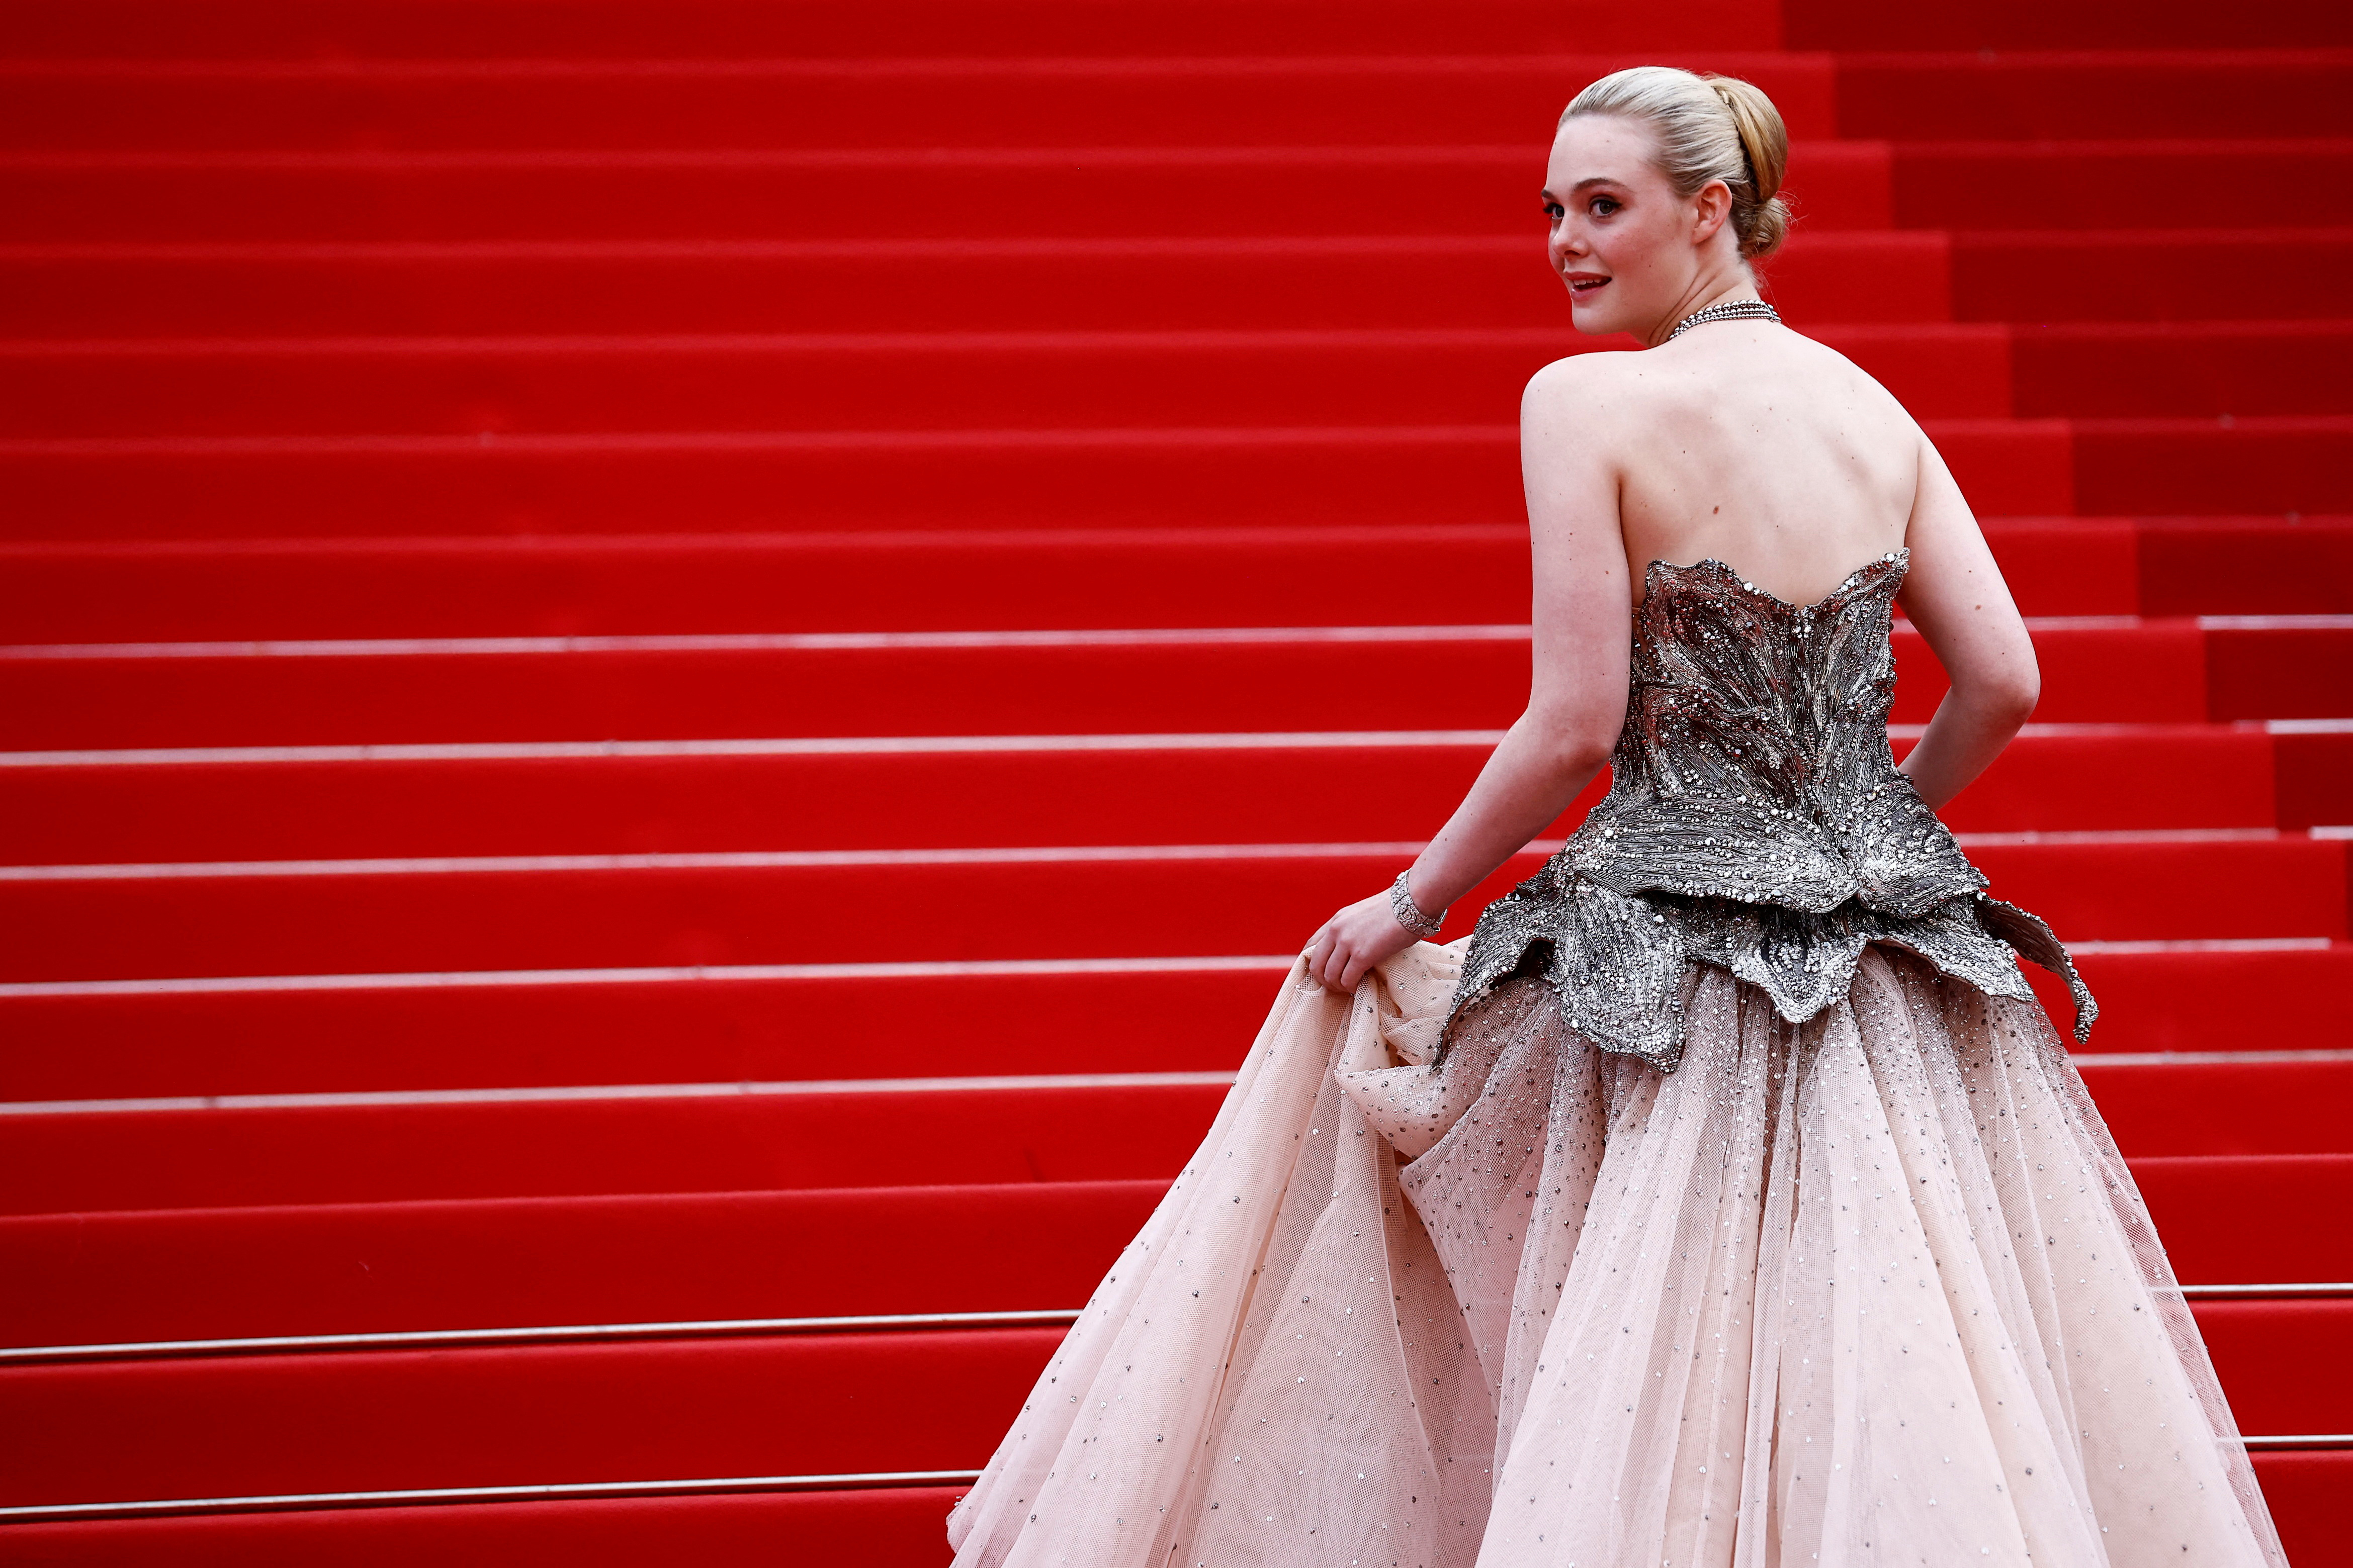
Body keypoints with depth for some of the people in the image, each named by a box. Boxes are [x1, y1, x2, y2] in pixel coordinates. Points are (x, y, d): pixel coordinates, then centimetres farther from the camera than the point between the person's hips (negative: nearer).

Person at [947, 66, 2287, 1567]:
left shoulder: (1588, 401, -10)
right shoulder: (1872, 406, 7)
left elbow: (1575, 728, -14)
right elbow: (2002, 683, 5)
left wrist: (1411, 908, -1)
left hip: (1673, 950, -5)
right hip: (1894, 962, 5)